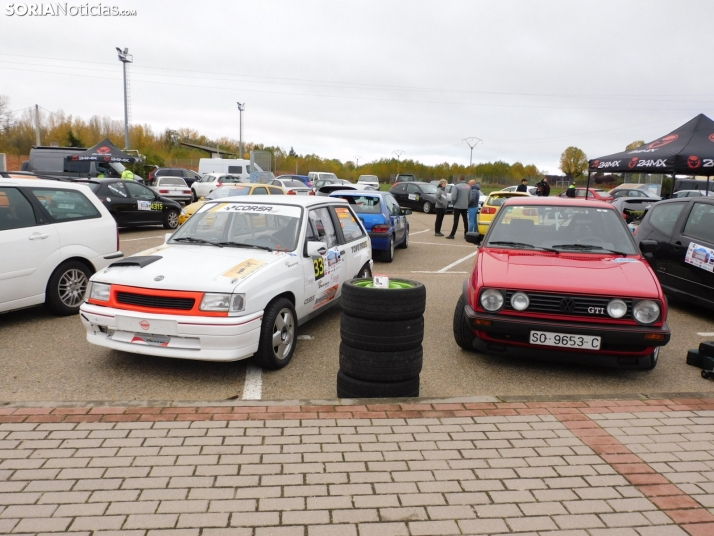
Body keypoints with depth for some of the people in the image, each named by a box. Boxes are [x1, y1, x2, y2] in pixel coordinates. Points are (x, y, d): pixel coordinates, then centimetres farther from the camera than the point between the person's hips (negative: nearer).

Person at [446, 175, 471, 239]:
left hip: (457, 206, -5)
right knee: (465, 221, 13)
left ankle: (452, 235, -3)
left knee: (456, 221, -3)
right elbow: (470, 197, 6)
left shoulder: (456, 186, -13)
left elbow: (453, 197, -17)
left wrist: (453, 203, 1)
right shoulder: (468, 187, 5)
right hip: (465, 207, 5)